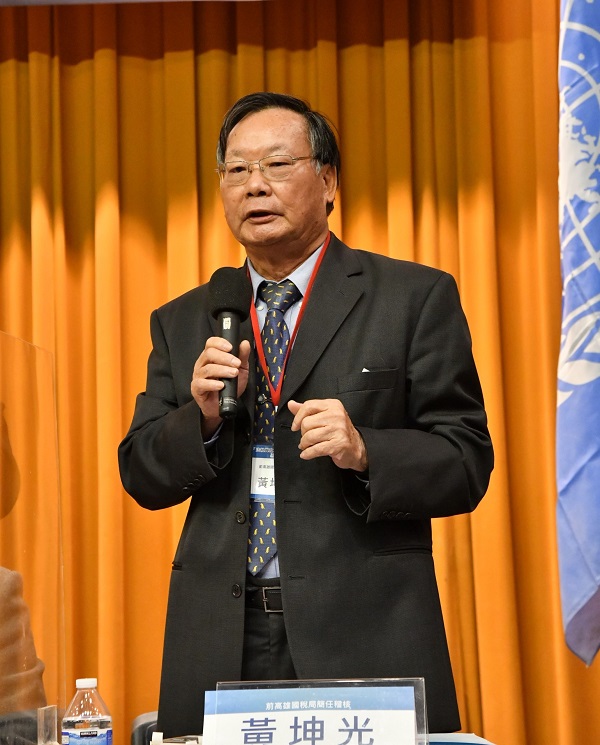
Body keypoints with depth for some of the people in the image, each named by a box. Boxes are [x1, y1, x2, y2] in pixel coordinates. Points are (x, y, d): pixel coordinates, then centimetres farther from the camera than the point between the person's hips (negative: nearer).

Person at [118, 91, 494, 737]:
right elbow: (142, 478, 10)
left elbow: (467, 464, -2)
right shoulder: (182, 322, 13)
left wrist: (364, 452, -19)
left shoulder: (417, 298, 2)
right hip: (219, 643, 3)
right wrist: (203, 417, -8)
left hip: (367, 638, -2)